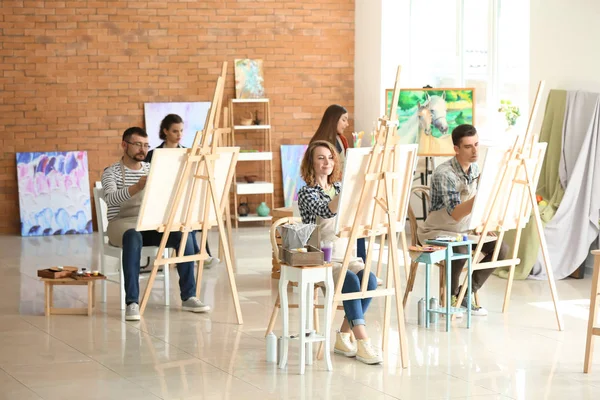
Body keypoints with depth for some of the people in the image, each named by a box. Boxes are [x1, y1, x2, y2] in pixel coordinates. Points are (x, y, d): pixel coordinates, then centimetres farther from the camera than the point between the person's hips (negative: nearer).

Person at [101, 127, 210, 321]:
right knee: (134, 237, -40)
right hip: (121, 223, -4)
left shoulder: (152, 170, 14)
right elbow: (111, 198, -22)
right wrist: (137, 187, -40)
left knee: (183, 235, -24)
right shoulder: (111, 172, -1)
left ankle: (188, 297, -17)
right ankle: (132, 302, -40)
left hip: (150, 224, 4)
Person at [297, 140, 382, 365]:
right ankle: (362, 342, -35)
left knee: (370, 279, -24)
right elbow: (327, 211, -24)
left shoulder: (338, 188, 16)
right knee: (351, 281, -32)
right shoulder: (306, 193, -3)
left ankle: (344, 336, -14)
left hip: (345, 256, 6)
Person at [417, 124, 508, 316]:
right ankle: (451, 295, -8)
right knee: (460, 251, -36)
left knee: (501, 248, -11)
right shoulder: (444, 174, -24)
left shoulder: (475, 168, 1)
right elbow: (455, 214, -33)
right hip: (438, 231, -7)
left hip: (466, 230, 7)